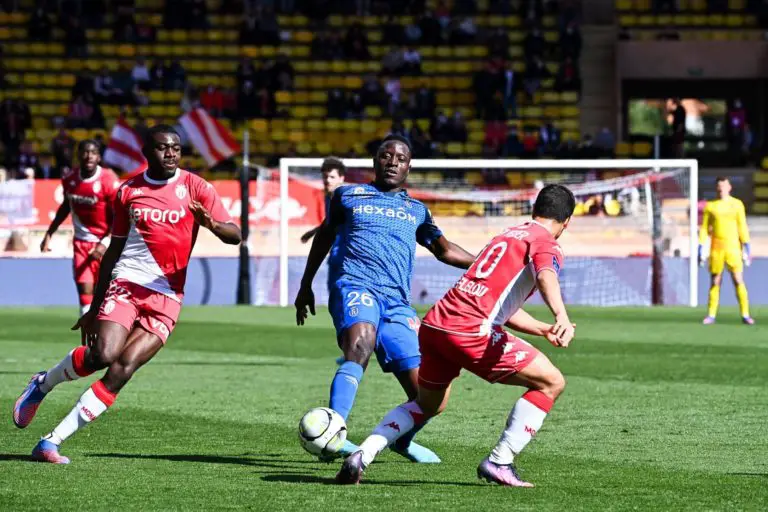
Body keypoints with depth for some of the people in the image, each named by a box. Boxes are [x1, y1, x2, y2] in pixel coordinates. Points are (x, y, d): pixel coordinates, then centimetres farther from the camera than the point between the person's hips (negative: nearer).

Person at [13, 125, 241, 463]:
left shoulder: (195, 188, 4)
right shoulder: (128, 191, 10)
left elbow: (234, 235, -1)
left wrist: (212, 224, -25)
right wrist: (93, 308, 19)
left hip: (167, 297, 0)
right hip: (126, 284, 0)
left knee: (123, 369, -15)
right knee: (102, 355, -23)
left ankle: (52, 442, -11)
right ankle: (43, 384, 7)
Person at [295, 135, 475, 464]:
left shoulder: (416, 211, 24)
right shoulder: (349, 196, 17)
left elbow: (444, 251, 36)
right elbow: (324, 236, 29)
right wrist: (306, 285, 30)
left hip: (397, 303, 4)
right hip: (355, 286, -4)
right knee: (360, 345, -38)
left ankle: (401, 438, 29)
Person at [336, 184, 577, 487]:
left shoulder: (508, 235, 28)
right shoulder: (546, 245, 2)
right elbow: (546, 276, -23)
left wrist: (544, 330, 32)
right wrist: (562, 317, -41)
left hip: (433, 325, 8)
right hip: (470, 330, -8)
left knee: (429, 405, 30)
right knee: (551, 383, 4)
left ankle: (361, 457, 15)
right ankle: (499, 463, 0)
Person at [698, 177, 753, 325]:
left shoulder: (737, 204, 6)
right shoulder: (710, 206, 8)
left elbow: (742, 227, 5)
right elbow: (704, 228, 8)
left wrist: (746, 248, -1)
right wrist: (700, 248, 2)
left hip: (733, 247, -1)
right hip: (716, 248, 1)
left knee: (738, 280, -7)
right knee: (715, 282, 2)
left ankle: (745, 314, -5)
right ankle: (711, 315, 9)